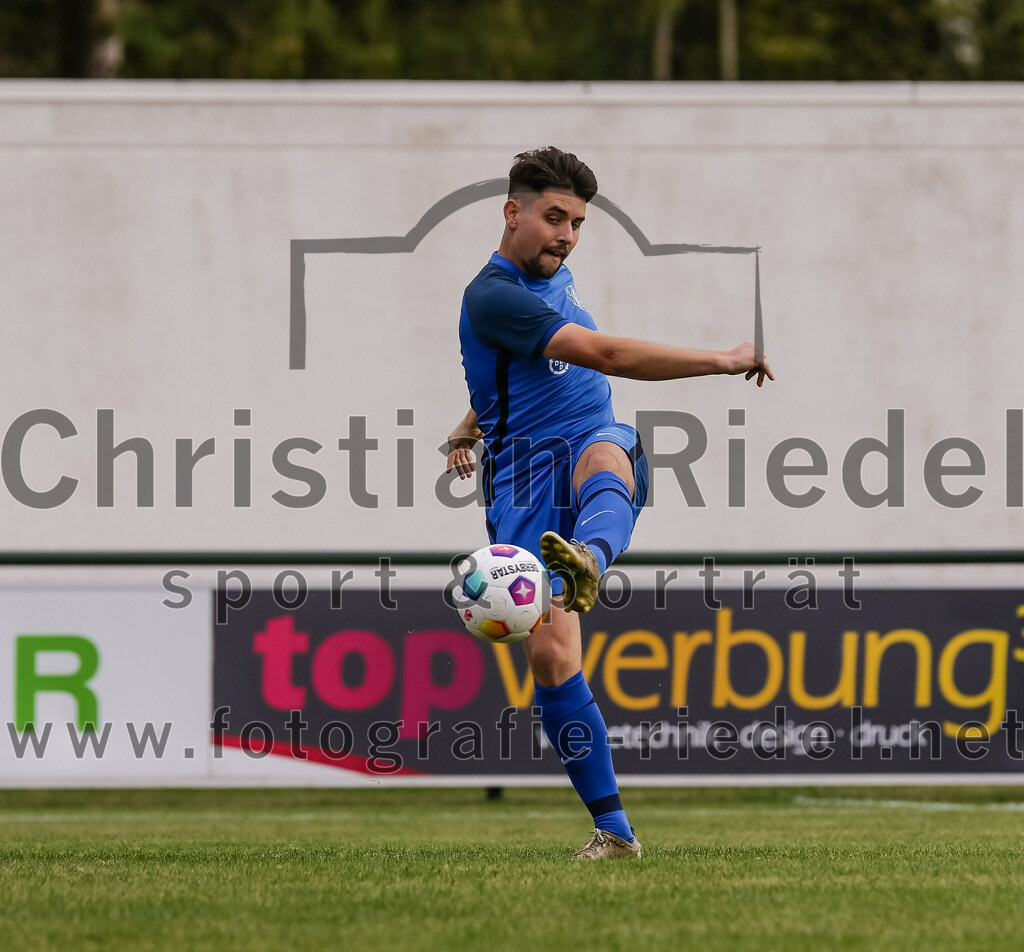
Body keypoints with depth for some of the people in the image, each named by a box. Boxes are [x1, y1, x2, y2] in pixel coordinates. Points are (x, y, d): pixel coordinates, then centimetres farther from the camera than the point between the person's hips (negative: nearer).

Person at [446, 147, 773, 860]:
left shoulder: (556, 279, 19)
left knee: (605, 454, -36)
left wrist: (472, 425, 35)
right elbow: (605, 355, -20)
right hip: (525, 483, -4)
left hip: (593, 448, 4)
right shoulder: (493, 296, -11)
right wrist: (724, 361, -17)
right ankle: (612, 828, -8)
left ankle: (587, 562, -72)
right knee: (550, 654, -17)